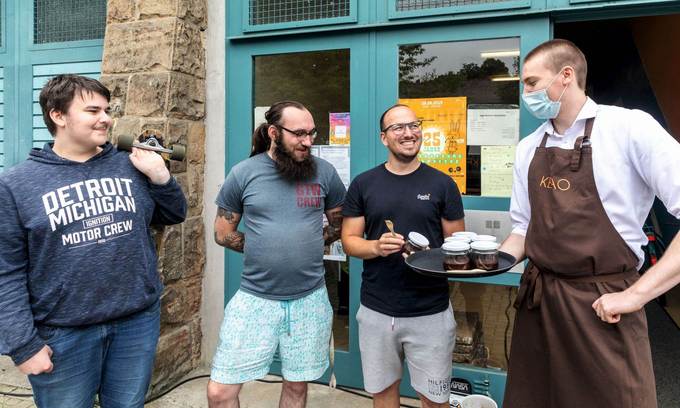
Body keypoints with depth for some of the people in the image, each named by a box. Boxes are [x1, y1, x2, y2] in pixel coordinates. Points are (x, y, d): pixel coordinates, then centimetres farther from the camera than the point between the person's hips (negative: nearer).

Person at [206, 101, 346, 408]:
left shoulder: (324, 172, -2)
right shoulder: (243, 173, -4)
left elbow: (340, 224, 11)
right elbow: (223, 234, 4)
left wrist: (307, 245, 0)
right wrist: (263, 249, -1)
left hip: (310, 299, 1)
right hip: (255, 298, -1)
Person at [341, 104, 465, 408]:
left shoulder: (442, 184, 0)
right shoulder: (363, 184, 2)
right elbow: (349, 241, 3)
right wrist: (376, 247, -17)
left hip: (431, 311, -1)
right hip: (376, 309, 1)